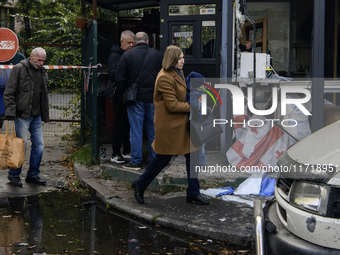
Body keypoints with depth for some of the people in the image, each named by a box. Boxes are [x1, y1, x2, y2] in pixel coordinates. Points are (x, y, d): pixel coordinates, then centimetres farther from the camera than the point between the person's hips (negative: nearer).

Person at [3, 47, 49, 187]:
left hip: (36, 116, 7)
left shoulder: (42, 72, 14)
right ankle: (14, 175, 10)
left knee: (39, 144, 5)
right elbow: (9, 92, -9)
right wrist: (10, 111, -17)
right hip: (22, 115, -7)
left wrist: (45, 115, 18)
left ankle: (33, 175, 16)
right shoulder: (19, 69, -7)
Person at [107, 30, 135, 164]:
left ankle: (127, 151, 22)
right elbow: (113, 75, -21)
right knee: (120, 124, -5)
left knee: (130, 124, 11)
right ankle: (115, 154, 3)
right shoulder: (115, 56, -7)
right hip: (121, 96, -7)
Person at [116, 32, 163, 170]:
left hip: (135, 98, -2)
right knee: (153, 130, 10)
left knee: (136, 131, 2)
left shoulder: (127, 55, -3)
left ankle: (136, 161, 5)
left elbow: (119, 78, -4)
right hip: (154, 99, 2)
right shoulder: (158, 55, 2)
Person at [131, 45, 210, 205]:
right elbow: (172, 105, -22)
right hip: (168, 125, -9)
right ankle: (140, 186, 23)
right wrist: (191, 107, -13)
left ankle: (193, 193, 14)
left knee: (192, 154, 6)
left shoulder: (178, 73, 11)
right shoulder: (165, 78, -20)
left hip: (182, 123, 9)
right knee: (164, 158, 2)